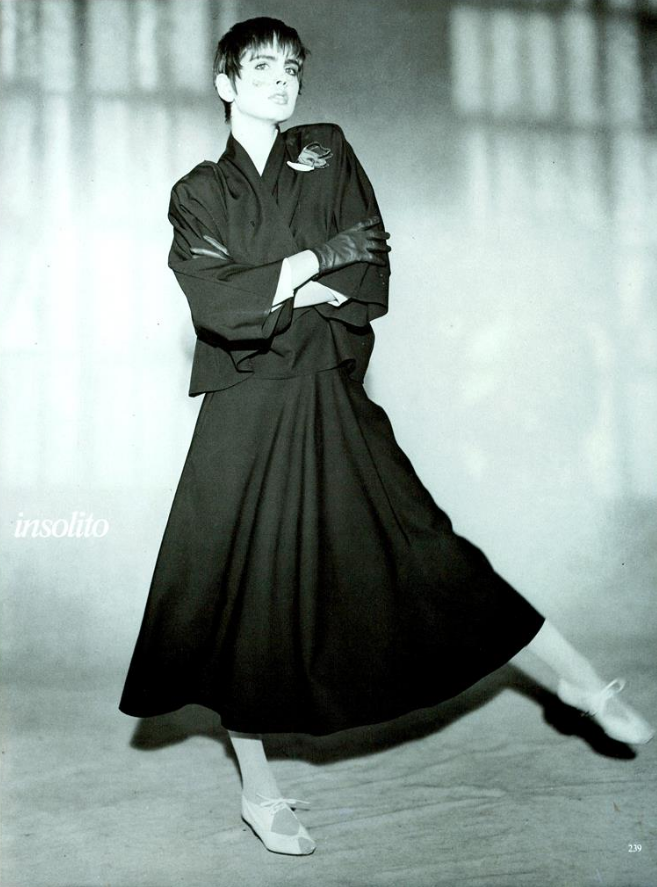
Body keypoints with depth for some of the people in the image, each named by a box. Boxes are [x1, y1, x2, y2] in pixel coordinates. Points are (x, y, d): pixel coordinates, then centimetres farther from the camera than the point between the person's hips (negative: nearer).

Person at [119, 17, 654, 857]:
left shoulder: (329, 154, 11)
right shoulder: (198, 192, 7)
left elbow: (370, 273, 1)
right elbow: (215, 303, -11)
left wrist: (276, 295, -11)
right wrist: (314, 263, -8)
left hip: (332, 403, 1)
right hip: (244, 416, 0)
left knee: (421, 548, -1)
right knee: (238, 588, 2)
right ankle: (257, 787, 17)